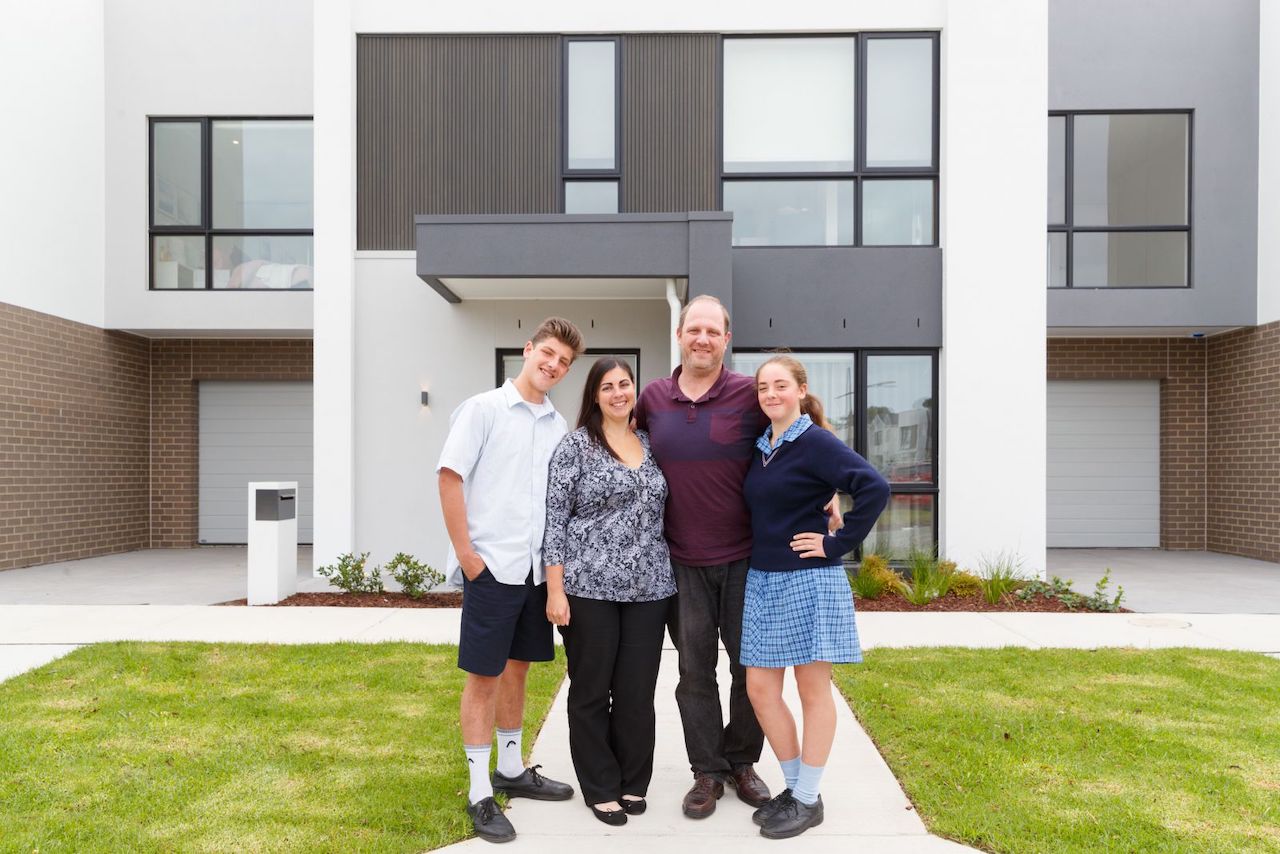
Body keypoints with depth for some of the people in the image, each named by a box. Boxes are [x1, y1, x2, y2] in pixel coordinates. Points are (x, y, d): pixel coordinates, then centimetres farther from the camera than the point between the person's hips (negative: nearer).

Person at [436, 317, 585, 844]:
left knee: (517, 668, 17)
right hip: (491, 565, -6)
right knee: (484, 676, 1)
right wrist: (466, 553, -14)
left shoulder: (558, 426, 10)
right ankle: (480, 794, 12)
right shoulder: (484, 409, -6)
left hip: (537, 567, 6)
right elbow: (449, 478, -10)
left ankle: (511, 770, 32)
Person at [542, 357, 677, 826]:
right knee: (591, 692, 8)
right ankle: (600, 788, 23)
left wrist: (668, 574, 12)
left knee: (638, 692, 8)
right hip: (589, 587, -4)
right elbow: (555, 518, -6)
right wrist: (555, 589, -11)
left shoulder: (652, 445, 11)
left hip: (648, 588, 4)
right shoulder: (575, 445, -3)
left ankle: (633, 783, 27)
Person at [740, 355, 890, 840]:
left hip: (808, 581, -7)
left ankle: (808, 800, 18)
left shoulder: (815, 443, -10)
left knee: (812, 690, 5)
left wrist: (838, 543, -18)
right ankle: (794, 787, 25)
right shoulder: (759, 447, 10)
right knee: (759, 688, 8)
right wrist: (759, 552, 10)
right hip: (762, 580, 7)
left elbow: (874, 488, -21)